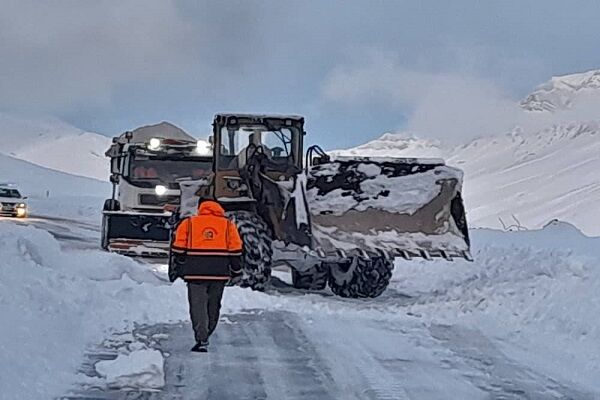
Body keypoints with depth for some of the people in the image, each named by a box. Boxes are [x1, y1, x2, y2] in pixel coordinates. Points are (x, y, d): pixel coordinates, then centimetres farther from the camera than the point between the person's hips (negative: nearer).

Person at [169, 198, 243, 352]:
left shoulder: (188, 223, 7)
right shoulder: (228, 225, 10)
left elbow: (178, 249, 4)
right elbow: (235, 250, 8)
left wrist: (175, 269, 10)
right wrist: (236, 270, 15)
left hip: (196, 273, -2)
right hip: (220, 273, 2)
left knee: (198, 305, -2)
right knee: (214, 305, 16)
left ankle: (202, 340, -13)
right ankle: (205, 335, 27)